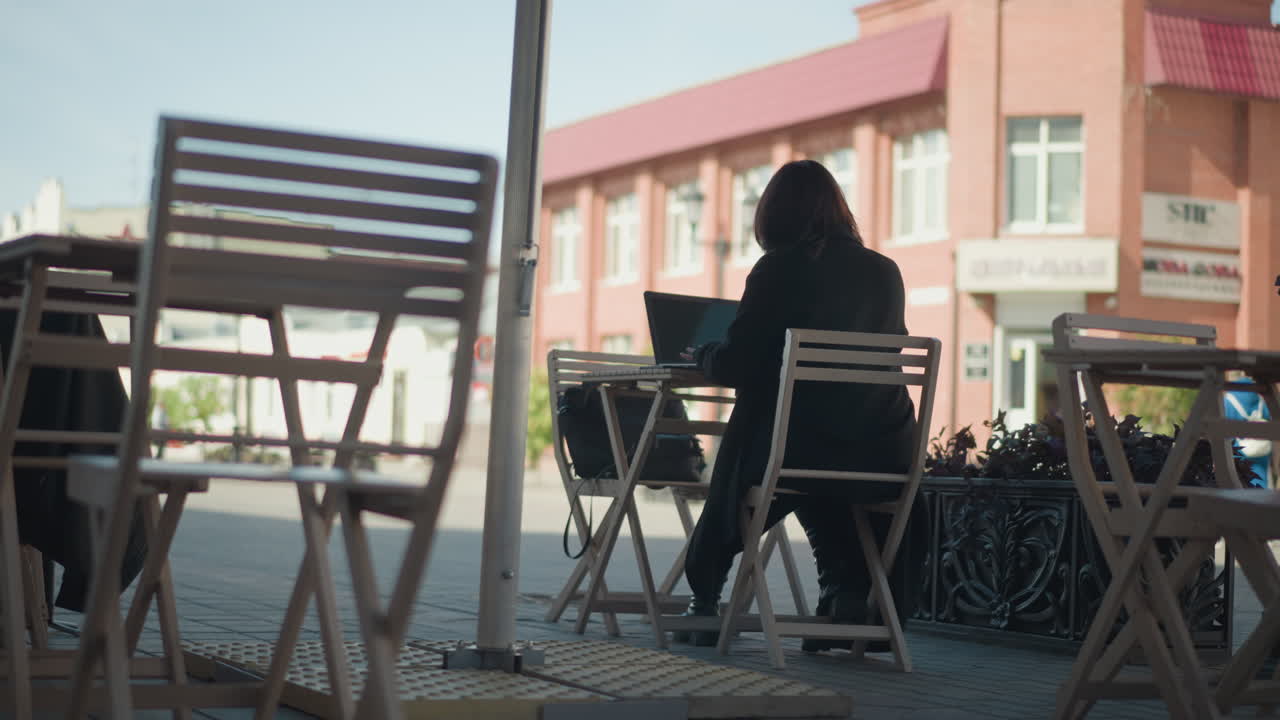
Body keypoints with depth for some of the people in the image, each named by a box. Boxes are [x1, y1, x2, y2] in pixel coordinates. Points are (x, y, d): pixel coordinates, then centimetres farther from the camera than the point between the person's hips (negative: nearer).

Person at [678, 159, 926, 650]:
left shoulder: (778, 269, -7)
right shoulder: (886, 272, 8)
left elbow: (737, 365, -8)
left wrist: (701, 355, 15)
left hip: (794, 448, -4)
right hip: (883, 457, 4)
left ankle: (704, 603, 35)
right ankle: (850, 597, 17)